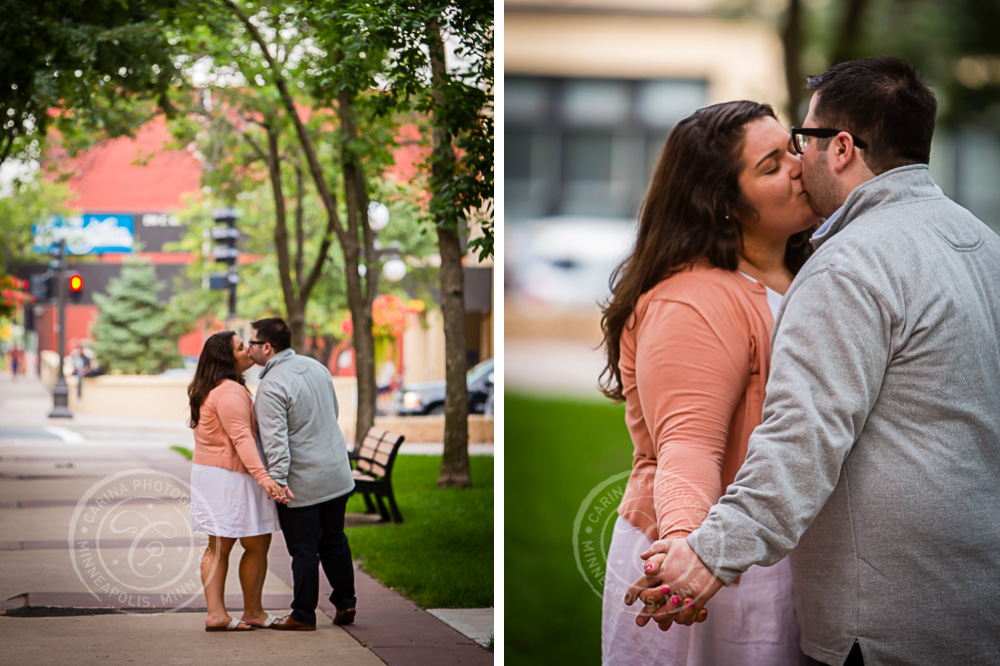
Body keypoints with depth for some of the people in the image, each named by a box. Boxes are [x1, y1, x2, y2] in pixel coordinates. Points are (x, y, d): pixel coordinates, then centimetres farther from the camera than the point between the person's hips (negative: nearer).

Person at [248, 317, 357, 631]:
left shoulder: (271, 387, -19)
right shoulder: (315, 366, 6)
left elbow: (275, 441, -25)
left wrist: (277, 483, -25)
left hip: (302, 483, -7)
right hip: (337, 474, 7)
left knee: (304, 549, 1)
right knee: (334, 541, 17)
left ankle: (303, 615, 8)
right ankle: (345, 603, 22)